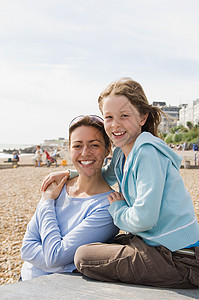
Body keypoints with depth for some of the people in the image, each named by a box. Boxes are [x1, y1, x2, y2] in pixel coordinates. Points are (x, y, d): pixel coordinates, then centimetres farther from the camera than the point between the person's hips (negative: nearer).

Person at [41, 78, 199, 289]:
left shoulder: (148, 152, -21)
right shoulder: (123, 153, 7)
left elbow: (144, 218, -26)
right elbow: (103, 176, 29)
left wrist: (117, 209, -6)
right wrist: (68, 174, 16)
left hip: (179, 258, -9)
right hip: (156, 242, 9)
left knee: (84, 256, -9)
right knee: (98, 244, 21)